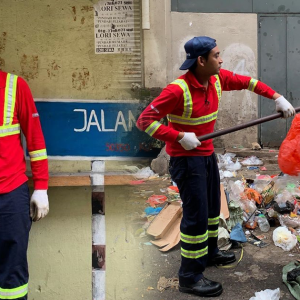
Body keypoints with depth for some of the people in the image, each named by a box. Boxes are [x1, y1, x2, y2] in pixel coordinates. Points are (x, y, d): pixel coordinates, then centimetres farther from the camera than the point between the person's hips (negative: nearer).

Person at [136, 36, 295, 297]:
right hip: (186, 158, -8)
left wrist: (277, 98, 4)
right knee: (196, 214, -7)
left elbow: (247, 82, 11)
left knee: (212, 207, 20)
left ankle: (209, 253, 42)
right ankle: (190, 277, 6)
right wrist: (180, 136, -27)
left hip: (207, 154, 9)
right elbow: (145, 120, -25)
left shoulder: (217, 78, -4)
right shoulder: (178, 90, -26)